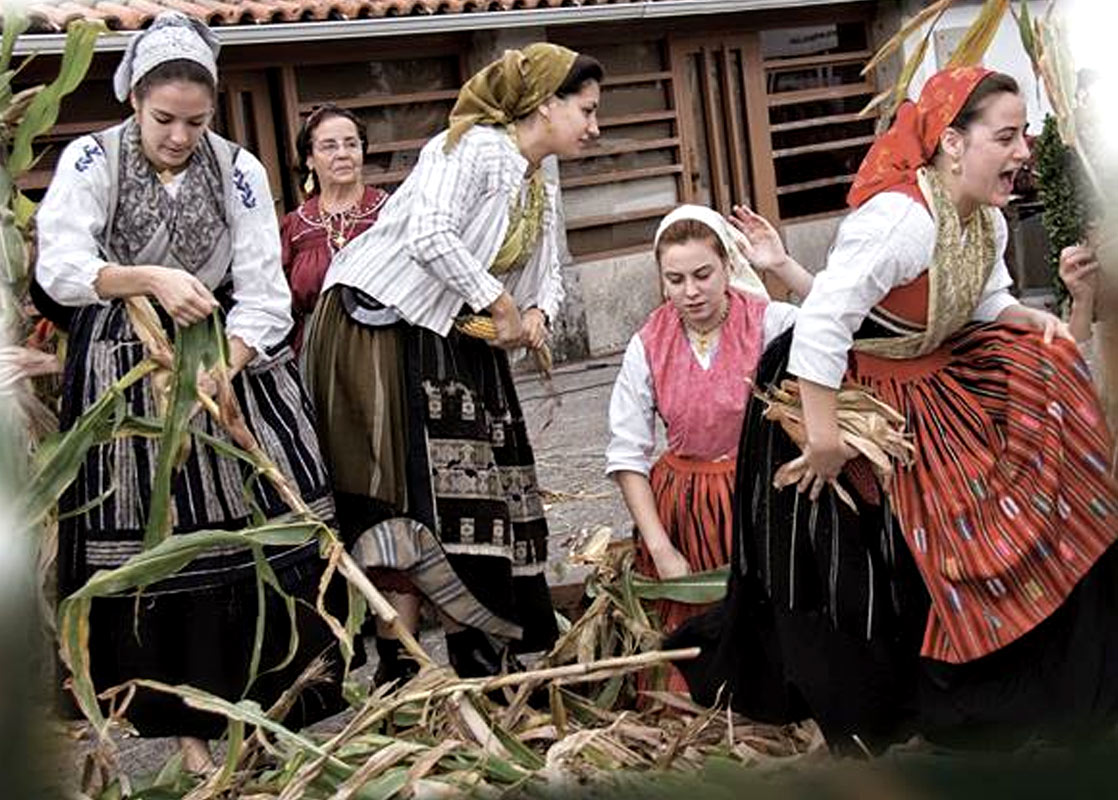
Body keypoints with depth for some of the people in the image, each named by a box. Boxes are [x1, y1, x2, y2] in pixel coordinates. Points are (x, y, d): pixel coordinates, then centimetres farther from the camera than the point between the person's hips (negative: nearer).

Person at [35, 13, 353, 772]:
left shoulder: (238, 168, -4)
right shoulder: (90, 160, -6)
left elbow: (262, 293, -10)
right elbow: (59, 269, -16)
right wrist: (150, 277, -29)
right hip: (126, 370, -1)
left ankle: (263, 709, 13)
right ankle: (189, 726, 12)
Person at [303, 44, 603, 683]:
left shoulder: (542, 187, 14)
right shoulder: (475, 146, -15)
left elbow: (551, 276, 19)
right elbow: (430, 238, -27)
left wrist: (537, 314, -4)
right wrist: (503, 306, -19)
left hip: (451, 344, 9)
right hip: (379, 326, -9)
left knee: (479, 486, 6)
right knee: (409, 497, -11)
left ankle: (480, 658, 14)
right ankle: (398, 671, -5)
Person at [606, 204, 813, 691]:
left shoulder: (766, 322, -9)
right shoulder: (648, 345, -3)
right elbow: (627, 454, -1)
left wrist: (783, 266, -30)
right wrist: (660, 549, -6)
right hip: (683, 511, 2)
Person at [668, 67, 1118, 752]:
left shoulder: (987, 221, -3)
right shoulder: (901, 219, -31)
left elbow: (988, 302, 13)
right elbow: (823, 317, -34)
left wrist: (1030, 318, -9)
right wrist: (822, 429, -31)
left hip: (925, 379, 9)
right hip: (838, 391, -9)